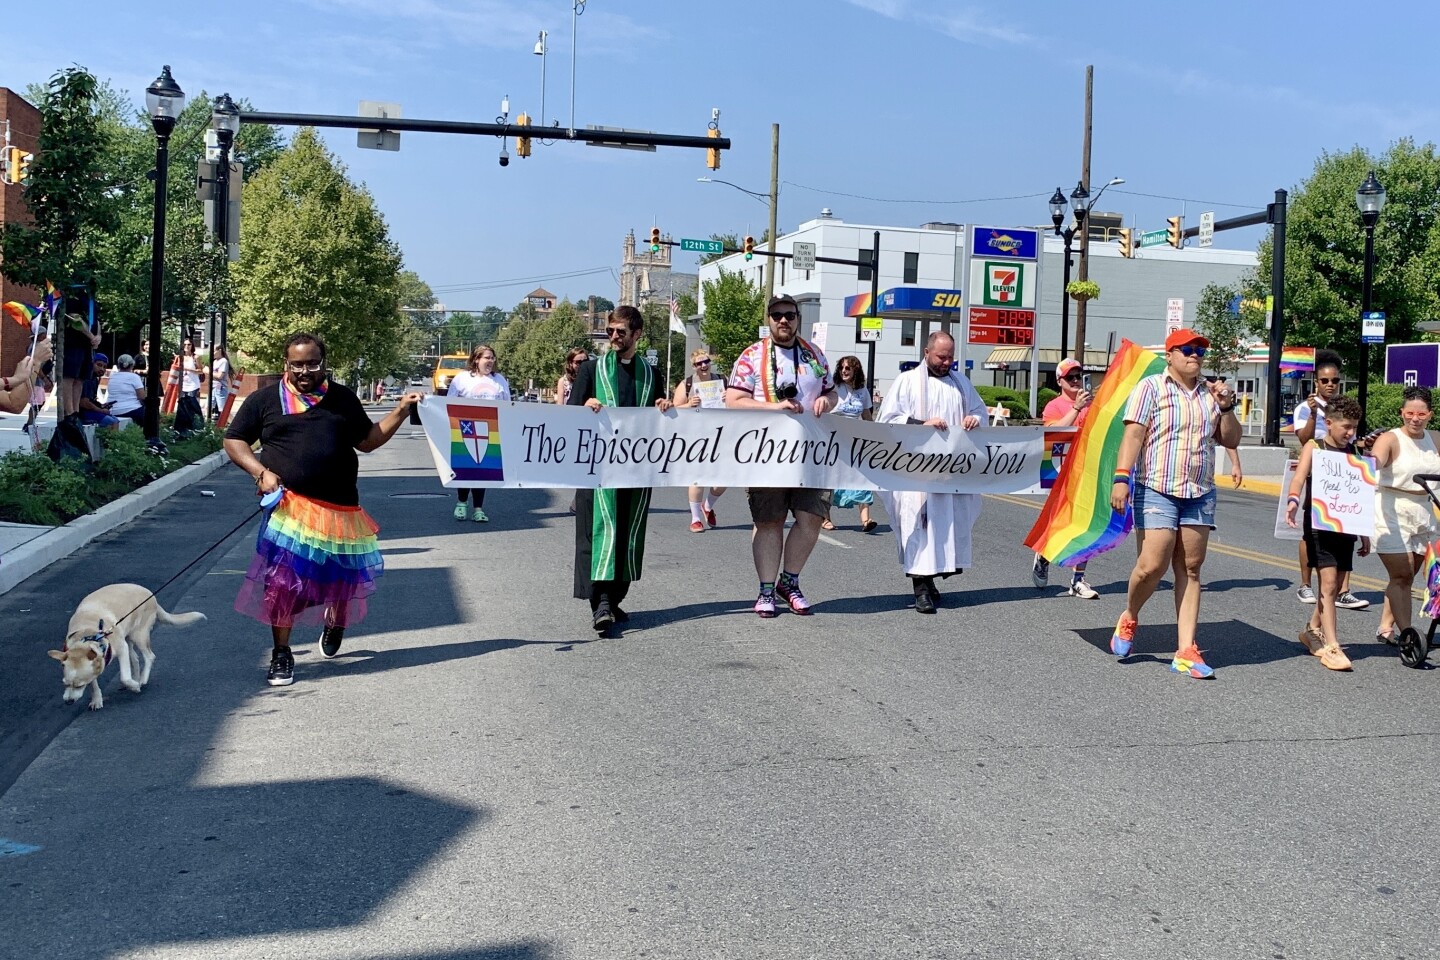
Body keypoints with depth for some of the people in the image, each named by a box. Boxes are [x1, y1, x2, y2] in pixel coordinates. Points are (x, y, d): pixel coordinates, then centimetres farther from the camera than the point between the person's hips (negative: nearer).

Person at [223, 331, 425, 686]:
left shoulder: (343, 398, 11)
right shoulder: (265, 400, 4)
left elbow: (368, 440, 17)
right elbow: (234, 440, 8)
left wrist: (401, 411, 7)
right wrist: (261, 472, -7)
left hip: (340, 508, 3)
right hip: (289, 506, -3)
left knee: (343, 577, 12)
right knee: (283, 580, -7)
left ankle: (334, 620, 46)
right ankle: (281, 655, 8)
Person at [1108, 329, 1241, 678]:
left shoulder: (1210, 393, 14)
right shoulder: (1152, 387, -1)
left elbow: (1231, 440, 16)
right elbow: (1133, 434, -10)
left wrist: (1226, 407, -1)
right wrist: (1121, 477, -21)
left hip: (1200, 493, 5)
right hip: (1156, 490, -5)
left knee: (1190, 570, 3)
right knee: (1152, 565, -12)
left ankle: (1185, 651, 5)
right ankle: (1129, 617, 18)